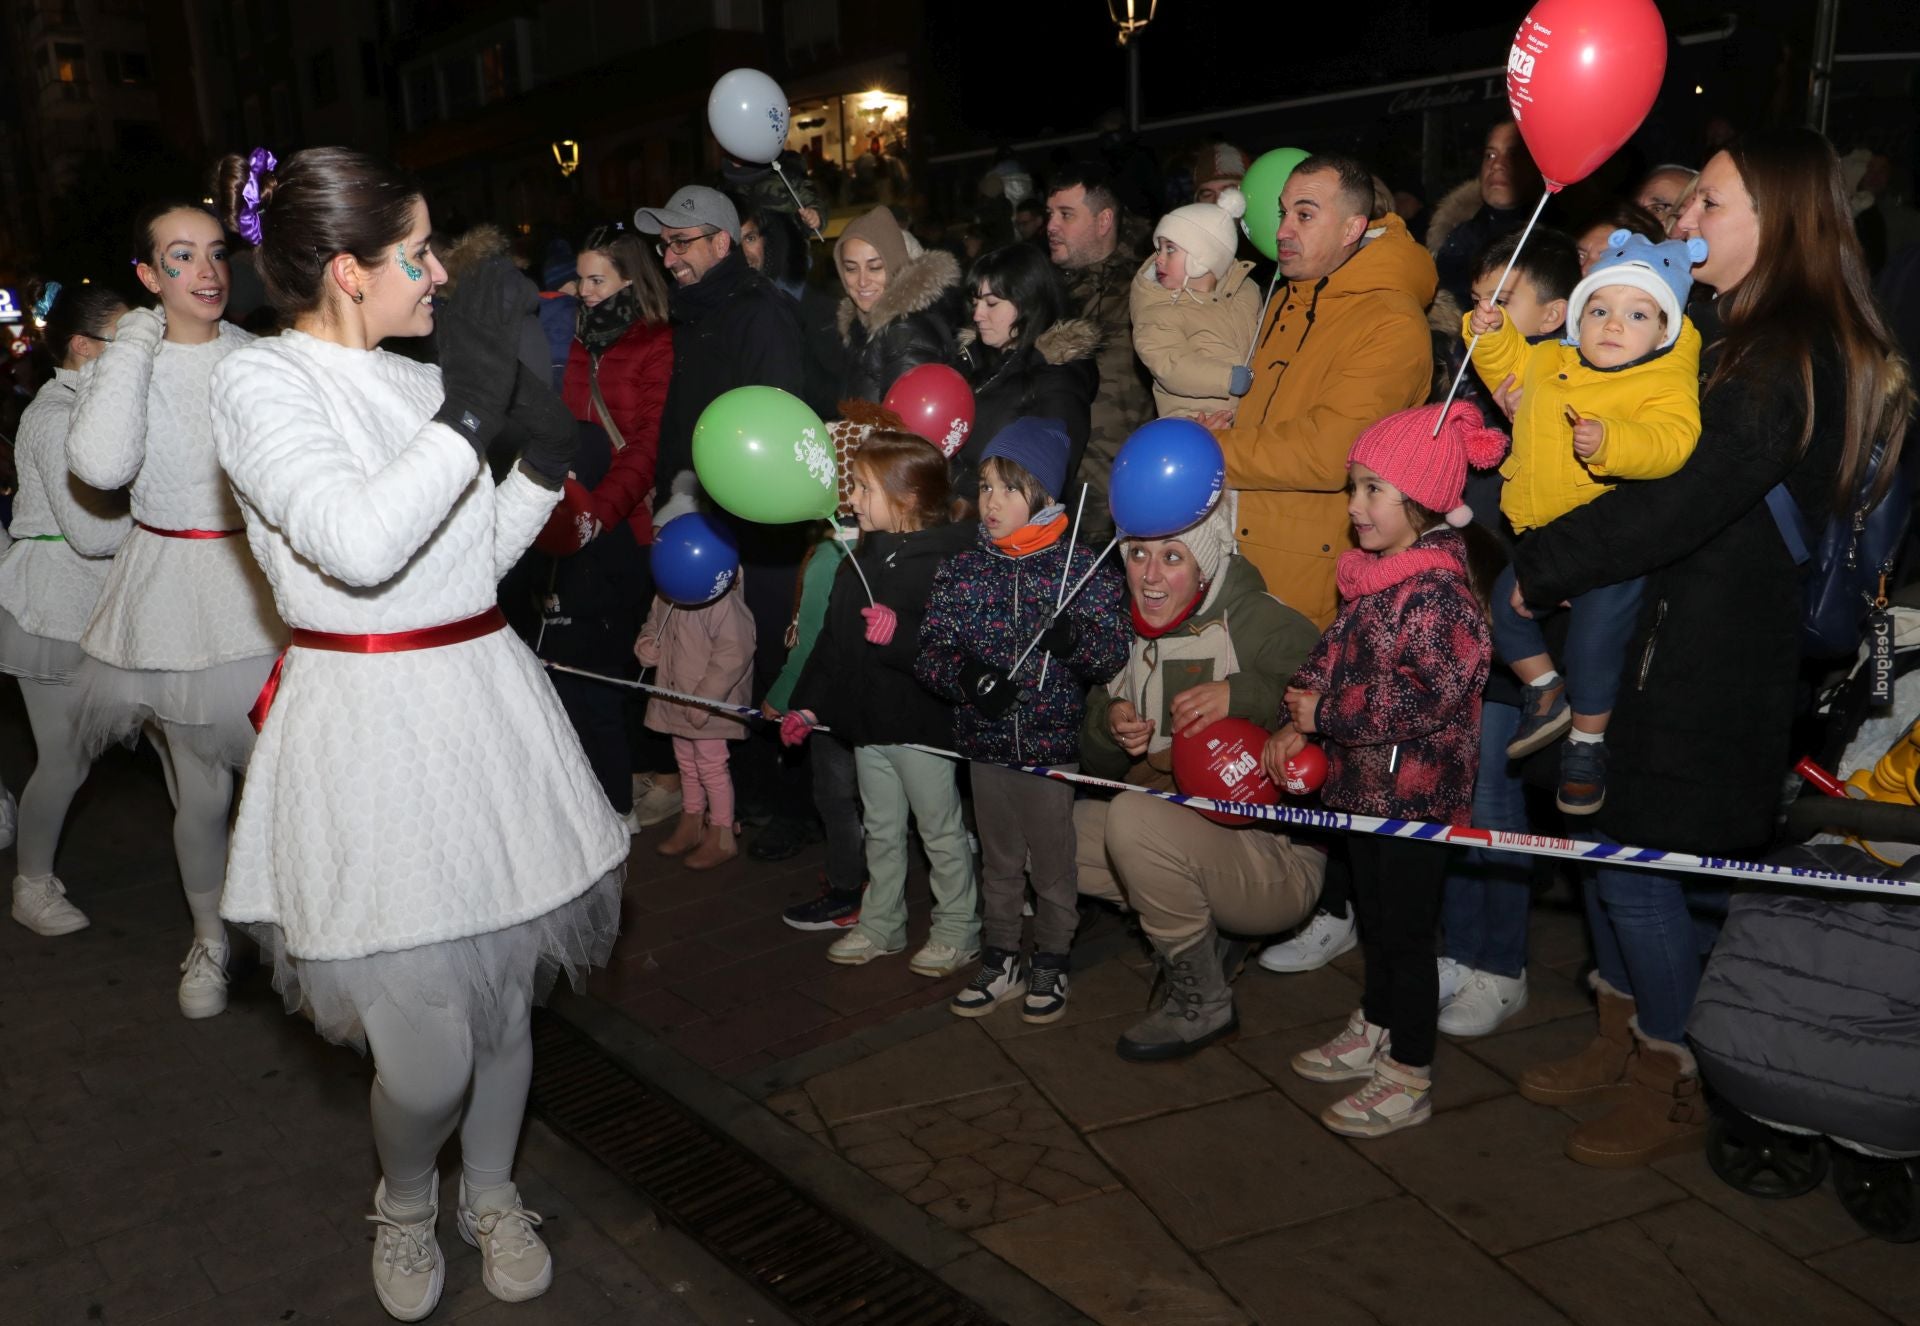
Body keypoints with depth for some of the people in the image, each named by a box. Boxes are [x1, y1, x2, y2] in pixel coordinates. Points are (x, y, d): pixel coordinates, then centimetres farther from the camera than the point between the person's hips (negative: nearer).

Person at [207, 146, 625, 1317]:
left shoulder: (418, 380, 11)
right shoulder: (262, 382, -8)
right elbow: (357, 542, -26)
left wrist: (545, 459, 3)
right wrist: (470, 410, -22)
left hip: (486, 710, 6)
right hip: (373, 731, -6)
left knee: (506, 996, 15)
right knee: (426, 1058, -2)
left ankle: (493, 1195, 41)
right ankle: (406, 1206, 33)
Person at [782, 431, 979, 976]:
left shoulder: (946, 560, -19)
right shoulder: (862, 559, 6)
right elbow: (833, 640, 11)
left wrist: (902, 634, -36)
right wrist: (808, 705, 10)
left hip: (922, 723, -7)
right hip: (868, 723, 8)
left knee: (941, 832, 9)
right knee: (882, 831, 20)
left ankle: (958, 930, 25)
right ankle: (881, 925, 35)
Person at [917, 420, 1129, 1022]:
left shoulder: (1080, 565, -7)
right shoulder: (963, 569, 1)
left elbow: (1114, 651, -10)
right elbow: (930, 650, -2)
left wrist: (1076, 639, -31)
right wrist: (965, 675, -22)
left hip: (1053, 740, -3)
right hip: (986, 740, 3)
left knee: (1053, 863, 10)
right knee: (999, 860, 17)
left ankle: (1050, 967, 29)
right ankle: (1000, 964, 33)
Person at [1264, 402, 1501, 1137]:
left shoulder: (1439, 588, -22)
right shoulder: (1373, 572, 6)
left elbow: (1433, 693, -27)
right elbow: (1336, 648, 11)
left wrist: (1328, 713, -20)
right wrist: (1297, 720, -4)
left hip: (1416, 790, -9)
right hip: (1366, 780, 9)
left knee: (1405, 930, 4)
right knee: (1373, 913, 23)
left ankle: (1410, 1077, 20)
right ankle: (1373, 1031, 42)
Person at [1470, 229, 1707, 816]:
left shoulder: (1666, 383, -16)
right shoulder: (1551, 361, 4)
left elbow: (1672, 440, -33)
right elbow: (1512, 371, 25)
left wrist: (1610, 443, -49)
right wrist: (1493, 336, 8)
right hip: (1537, 530, 6)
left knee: (1594, 640, 1)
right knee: (1504, 604, 10)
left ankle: (1586, 744, 24)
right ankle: (1546, 694, 34)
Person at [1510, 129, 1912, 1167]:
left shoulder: (1792, 360, -19)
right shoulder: (1748, 338, 12)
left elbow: (1679, 507, -24)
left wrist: (1537, 568, -15)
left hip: (1713, 663, -9)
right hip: (1659, 633, 9)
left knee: (1639, 865, 0)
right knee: (1604, 840, 15)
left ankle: (1675, 1089, 21)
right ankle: (1625, 1042, 33)